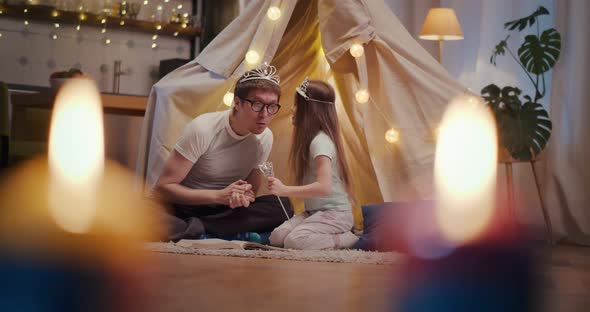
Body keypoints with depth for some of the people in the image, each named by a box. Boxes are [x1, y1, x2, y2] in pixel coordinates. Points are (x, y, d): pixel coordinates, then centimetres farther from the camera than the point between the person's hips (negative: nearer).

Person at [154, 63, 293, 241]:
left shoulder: (264, 138, -3)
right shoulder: (203, 129, -18)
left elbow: (250, 191, 6)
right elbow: (162, 188, -18)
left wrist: (243, 197, -21)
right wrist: (219, 196, -25)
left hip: (224, 212, 5)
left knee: (282, 206, -24)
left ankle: (192, 229, -27)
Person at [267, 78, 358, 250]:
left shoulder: (320, 141, -17)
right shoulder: (313, 138, 13)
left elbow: (324, 186, -28)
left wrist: (285, 190, -27)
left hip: (335, 213, -9)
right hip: (315, 211, 9)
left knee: (294, 241, -29)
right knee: (276, 237, -10)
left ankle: (350, 240, -11)